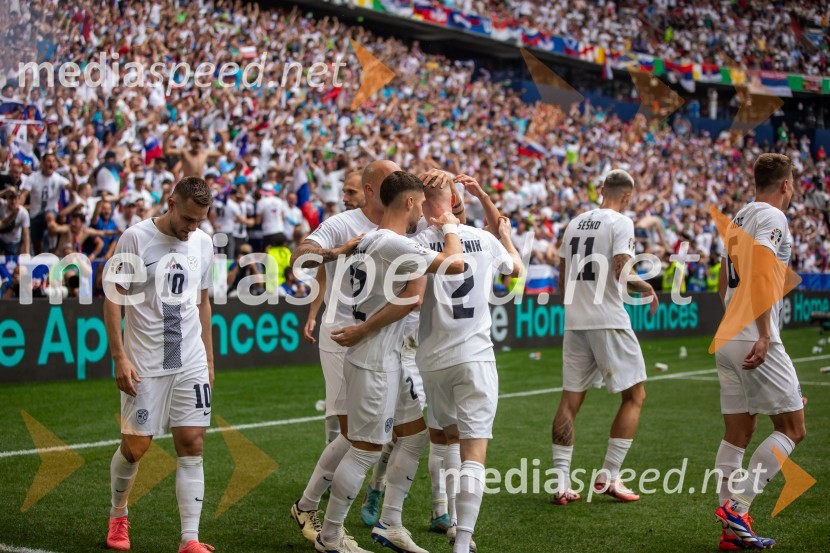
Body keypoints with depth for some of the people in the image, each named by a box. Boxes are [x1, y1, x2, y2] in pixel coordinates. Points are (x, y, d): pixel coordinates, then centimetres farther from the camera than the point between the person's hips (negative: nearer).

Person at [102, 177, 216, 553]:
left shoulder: (203, 243, 7)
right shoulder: (136, 238, -8)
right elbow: (112, 297, -7)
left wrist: (208, 358, 14)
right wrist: (120, 357, -13)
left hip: (191, 363, 4)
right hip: (144, 364, -4)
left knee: (191, 444, -2)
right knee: (135, 445, 2)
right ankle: (118, 517, 29)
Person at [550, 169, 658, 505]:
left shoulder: (575, 223, 14)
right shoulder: (620, 223, -6)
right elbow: (621, 274, -16)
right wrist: (646, 287, 3)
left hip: (574, 322, 7)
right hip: (608, 320, -7)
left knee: (570, 400, 8)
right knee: (634, 396, 6)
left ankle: (561, 481, 3)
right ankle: (608, 476, 2)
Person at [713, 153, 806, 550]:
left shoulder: (738, 218, 19)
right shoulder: (773, 217, -7)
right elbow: (759, 271, -21)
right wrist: (763, 334, -24)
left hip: (726, 339, 9)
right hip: (755, 340, -9)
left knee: (737, 434, 9)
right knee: (792, 429, -1)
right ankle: (737, 506, -10)